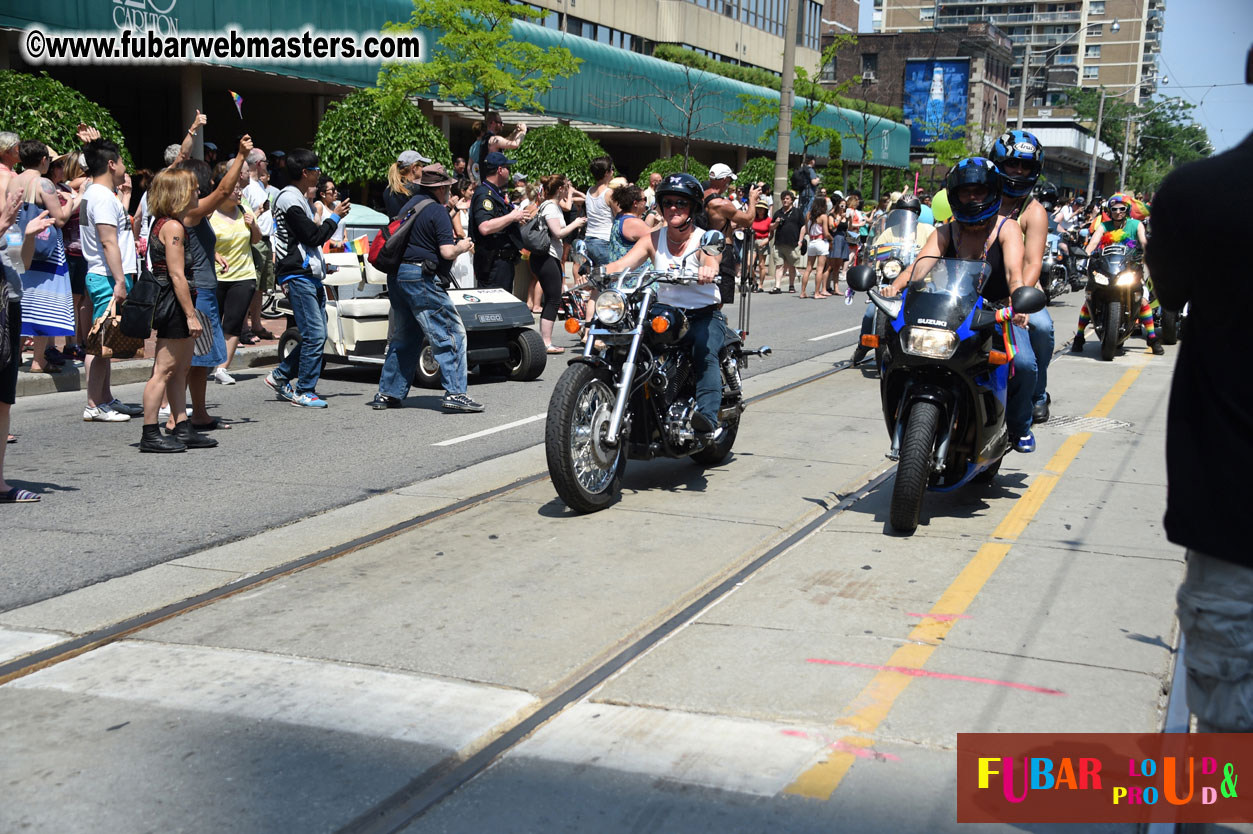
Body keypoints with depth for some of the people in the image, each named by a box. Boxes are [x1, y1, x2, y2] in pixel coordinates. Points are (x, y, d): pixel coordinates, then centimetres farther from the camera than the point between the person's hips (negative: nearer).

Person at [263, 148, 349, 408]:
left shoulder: (298, 199, 21)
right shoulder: (289, 200, -12)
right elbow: (313, 236, -17)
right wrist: (334, 216, -5)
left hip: (309, 275, 10)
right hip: (297, 276, -10)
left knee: (316, 334, 9)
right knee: (315, 334, -11)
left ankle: (280, 376, 19)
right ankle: (303, 392, -5)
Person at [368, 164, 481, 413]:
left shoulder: (408, 206, 18)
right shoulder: (437, 211, -9)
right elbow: (447, 252, -17)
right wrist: (462, 246, 4)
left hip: (396, 275, 9)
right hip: (421, 278, -9)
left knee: (404, 337, 16)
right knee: (451, 334, -4)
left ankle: (387, 394, 18)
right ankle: (454, 393, -10)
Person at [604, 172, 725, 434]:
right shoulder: (653, 240, 7)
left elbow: (712, 260, -28)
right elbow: (623, 264, -6)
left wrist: (709, 269, -54)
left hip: (705, 316, -3)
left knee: (705, 352, -33)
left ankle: (708, 416, -46)